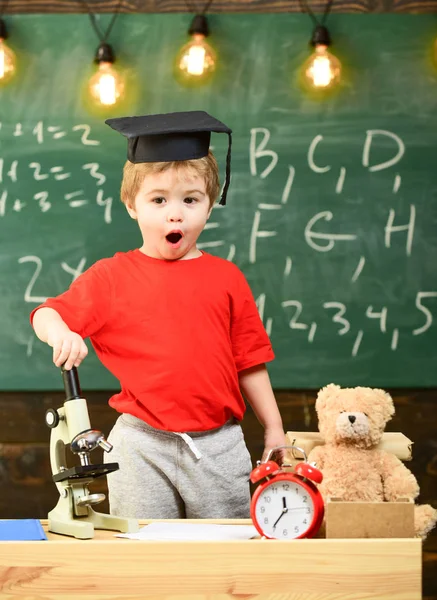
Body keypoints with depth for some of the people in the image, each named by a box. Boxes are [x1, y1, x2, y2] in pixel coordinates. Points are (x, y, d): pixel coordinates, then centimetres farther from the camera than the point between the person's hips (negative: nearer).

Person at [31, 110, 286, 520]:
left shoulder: (226, 278, 5)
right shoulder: (111, 277, 2)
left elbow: (249, 362, 8)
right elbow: (48, 314, -2)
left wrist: (274, 431, 8)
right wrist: (60, 333, -25)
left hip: (218, 444, 1)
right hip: (143, 444, -1)